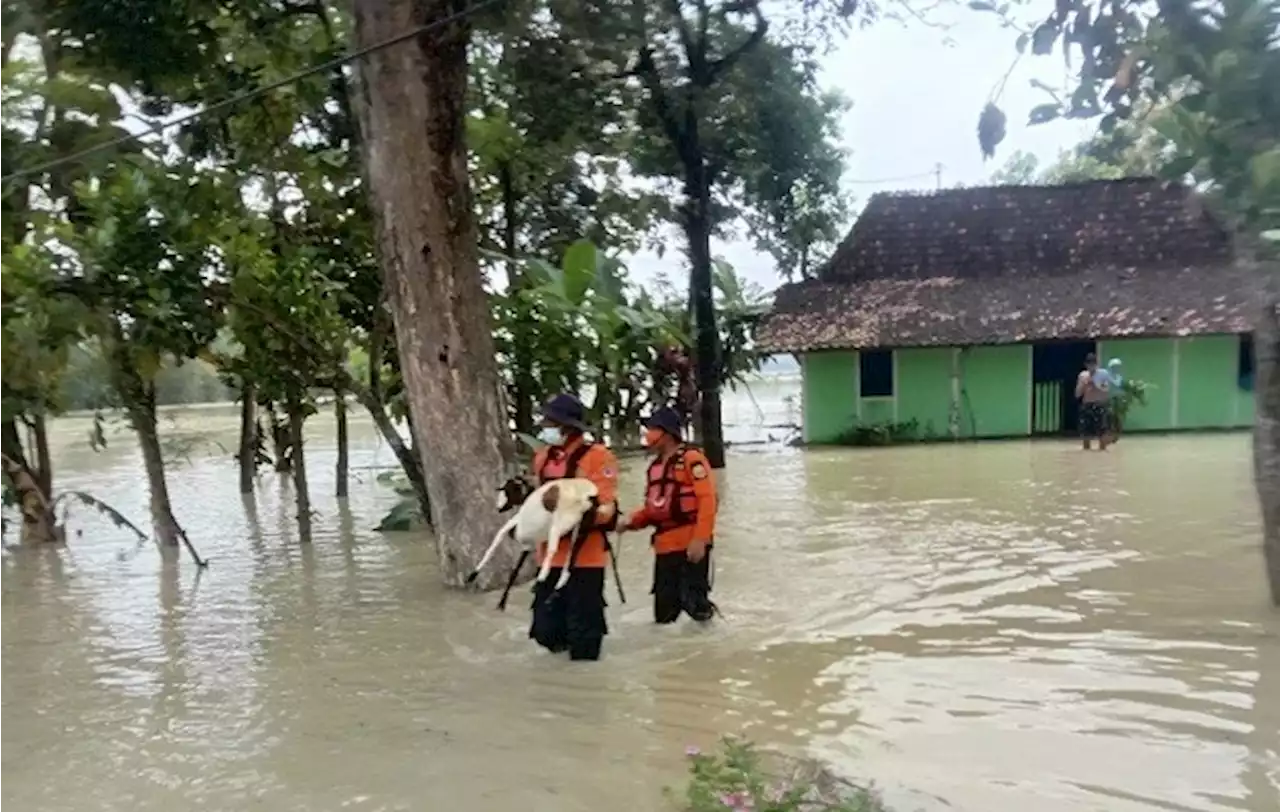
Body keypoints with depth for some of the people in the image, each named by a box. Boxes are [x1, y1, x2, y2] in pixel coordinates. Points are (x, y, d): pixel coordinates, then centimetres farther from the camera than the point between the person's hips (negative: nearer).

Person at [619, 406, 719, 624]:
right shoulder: (655, 466, 16)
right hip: (665, 545, 8)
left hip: (691, 544, -8)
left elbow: (707, 500, -15)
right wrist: (632, 521, 3)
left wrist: (700, 539, -21)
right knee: (664, 611, 10)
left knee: (693, 600, -12)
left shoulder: (691, 458, -9)